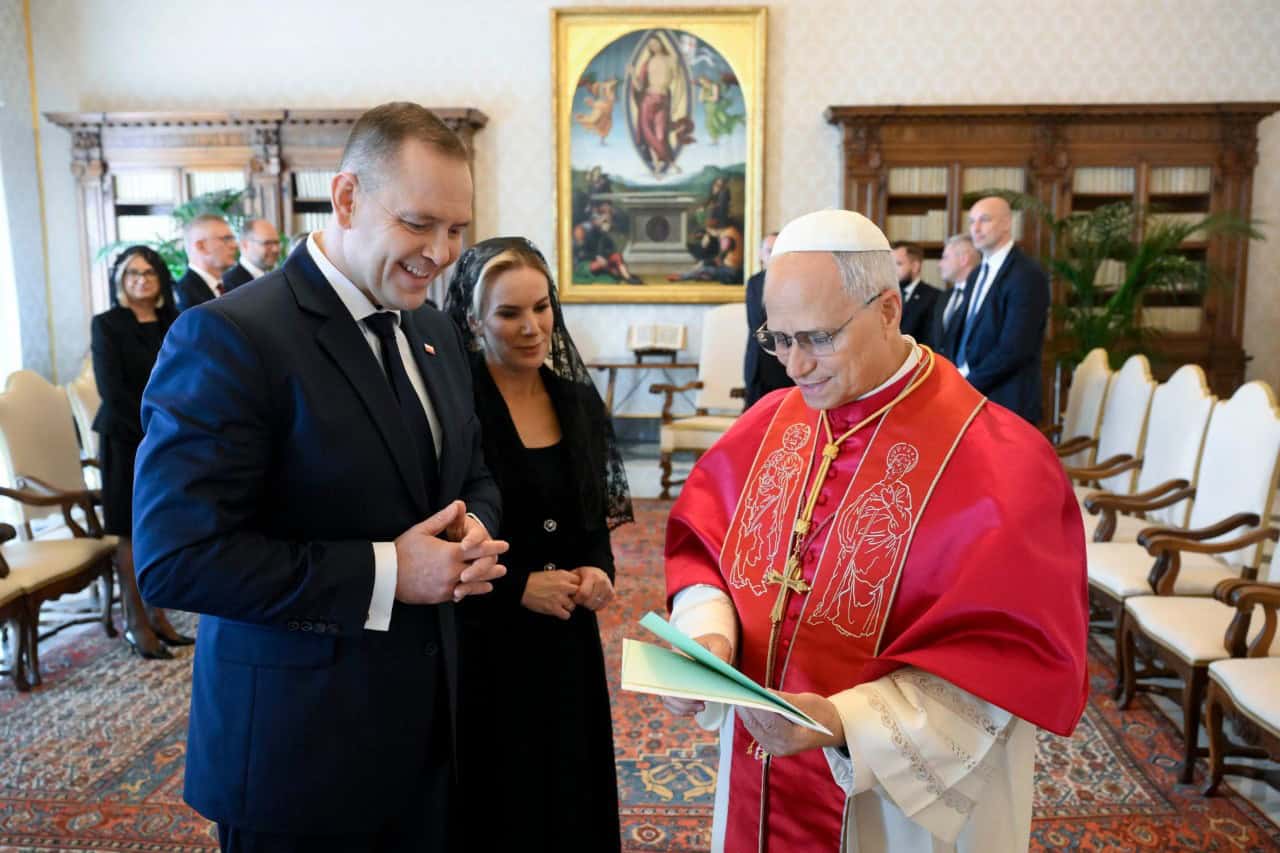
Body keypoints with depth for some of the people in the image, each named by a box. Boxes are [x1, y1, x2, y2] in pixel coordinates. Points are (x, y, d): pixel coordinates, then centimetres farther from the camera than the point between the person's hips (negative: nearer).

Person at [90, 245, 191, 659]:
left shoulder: (171, 325, 10)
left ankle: (156, 616, 17)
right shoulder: (107, 325, -4)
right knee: (133, 533, 2)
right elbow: (112, 391, -11)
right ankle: (135, 624, 11)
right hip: (127, 441, -4)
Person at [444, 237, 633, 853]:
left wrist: (597, 569, -6)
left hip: (567, 639, 5)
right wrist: (518, 587, -17)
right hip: (480, 644, -5)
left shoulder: (578, 399, 3)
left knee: (571, 791, 19)